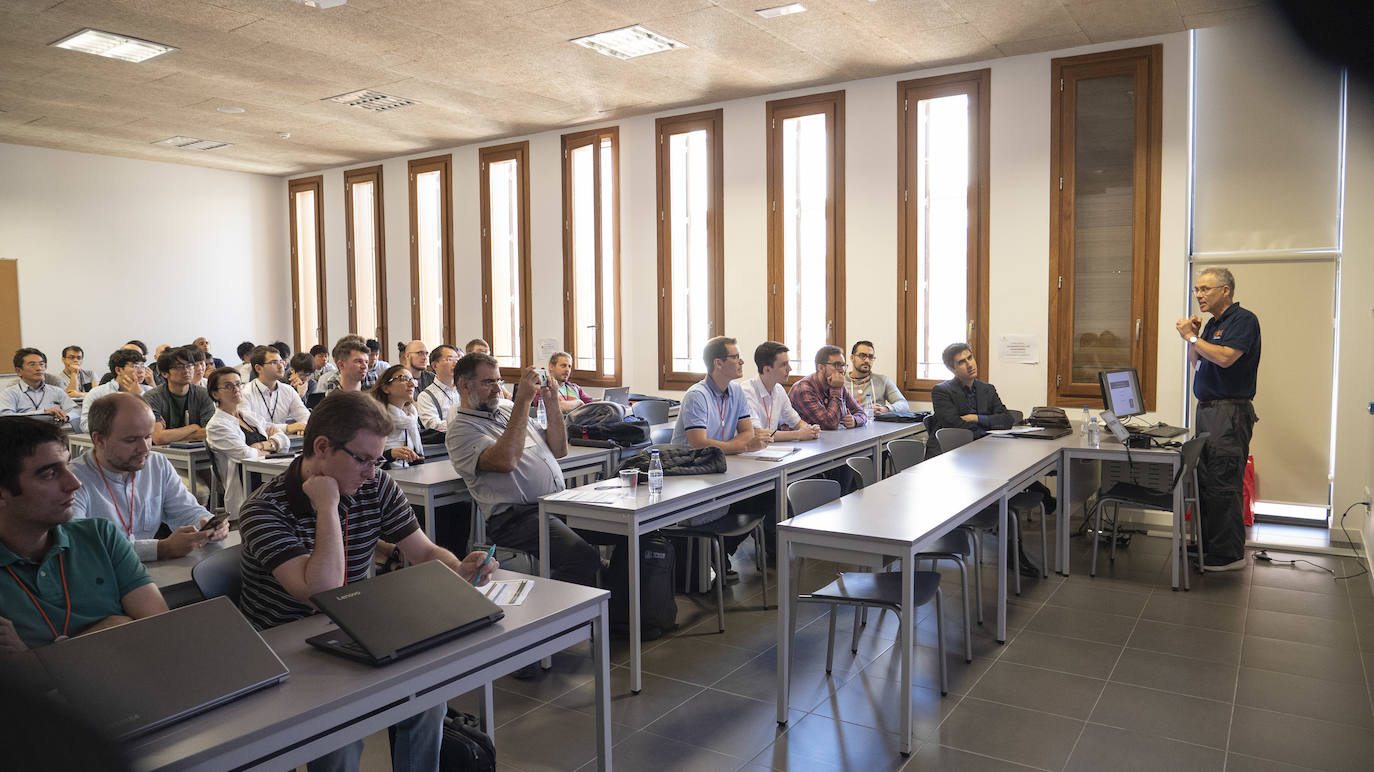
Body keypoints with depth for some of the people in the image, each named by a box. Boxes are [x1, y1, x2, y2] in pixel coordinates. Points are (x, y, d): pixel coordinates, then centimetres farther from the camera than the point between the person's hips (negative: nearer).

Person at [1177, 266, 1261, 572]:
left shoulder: (1243, 319, -10)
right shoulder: (1212, 323, 16)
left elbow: (1225, 358, -24)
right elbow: (1197, 363, 22)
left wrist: (1191, 337, -13)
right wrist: (1193, 336, 7)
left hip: (1230, 412, -9)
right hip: (1207, 409, 9)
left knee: (1223, 483, -7)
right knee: (1206, 480, 12)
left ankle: (1229, 555, 0)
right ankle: (1207, 544, 21)